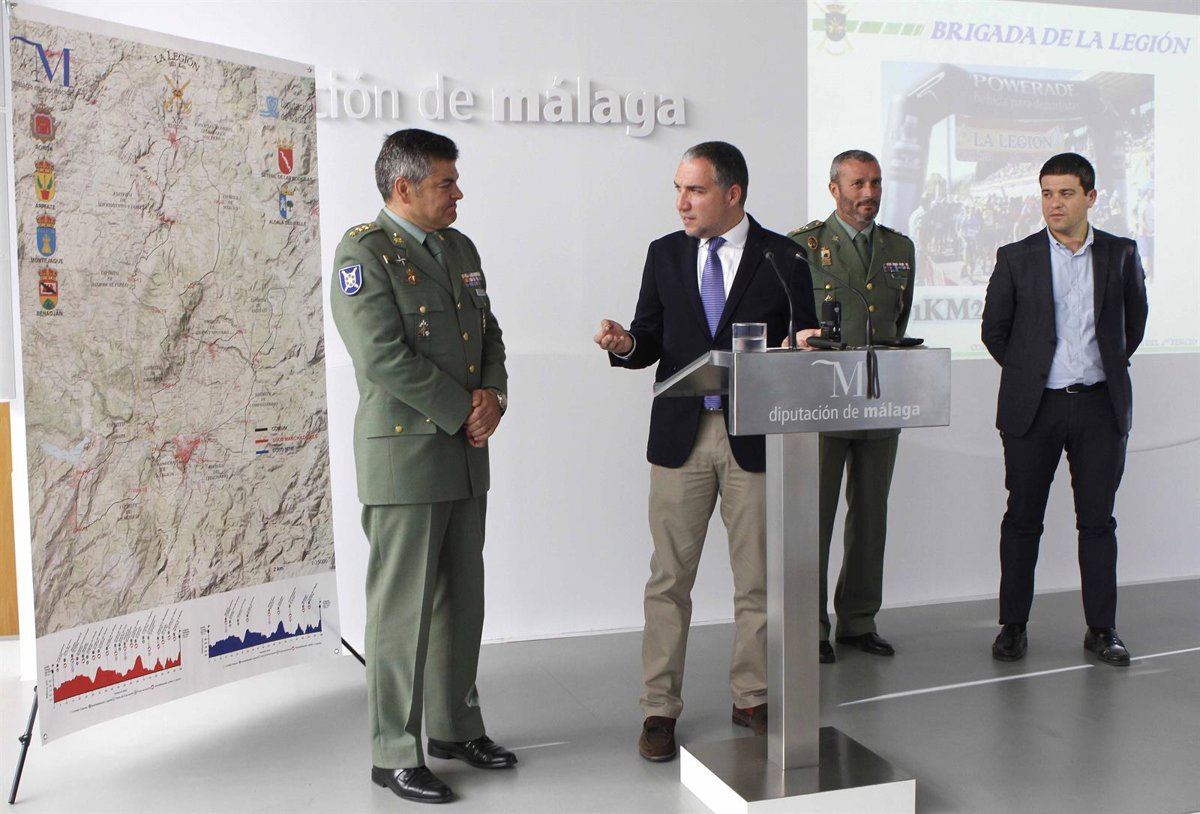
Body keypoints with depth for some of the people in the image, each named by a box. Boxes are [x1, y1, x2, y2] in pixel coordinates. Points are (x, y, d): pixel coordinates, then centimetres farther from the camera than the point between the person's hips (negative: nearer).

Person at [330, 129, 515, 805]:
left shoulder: (461, 249, 14)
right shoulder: (364, 252, -10)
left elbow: (490, 334, 17)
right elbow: (384, 357, -19)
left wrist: (492, 396, -3)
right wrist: (464, 412, -13)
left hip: (467, 452, 8)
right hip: (404, 453, -8)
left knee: (463, 598, 15)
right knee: (404, 607, -1)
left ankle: (456, 726, 29)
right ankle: (396, 753, 12)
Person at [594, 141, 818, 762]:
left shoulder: (783, 257, 1)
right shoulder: (664, 254, 8)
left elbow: (804, 343, 3)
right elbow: (651, 340, 8)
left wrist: (802, 347, -20)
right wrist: (625, 344, -14)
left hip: (755, 436, -1)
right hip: (681, 433, 1)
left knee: (755, 577, 10)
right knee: (669, 577, 5)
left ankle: (750, 698, 26)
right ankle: (660, 707, 15)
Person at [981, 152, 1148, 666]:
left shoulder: (1121, 254, 5)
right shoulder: (1016, 258, 1)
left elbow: (1134, 320, 18)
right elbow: (994, 329, 9)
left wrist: (1110, 366, 12)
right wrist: (1028, 373, 7)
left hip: (1100, 406, 1)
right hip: (1034, 407, -1)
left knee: (1097, 521, 6)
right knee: (1022, 519, 5)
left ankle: (1102, 629, 17)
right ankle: (1013, 625, 15)